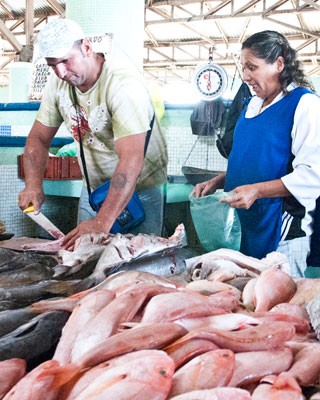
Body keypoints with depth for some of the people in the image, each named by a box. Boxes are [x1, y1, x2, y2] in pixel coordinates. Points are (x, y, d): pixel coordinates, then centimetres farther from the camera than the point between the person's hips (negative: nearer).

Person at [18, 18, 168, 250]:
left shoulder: (123, 83, -27)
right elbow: (39, 138, 2)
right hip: (94, 185, 6)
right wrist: (33, 184, -16)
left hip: (139, 185, -5)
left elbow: (131, 160, -36)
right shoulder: (58, 82, -6)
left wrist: (103, 221, -42)